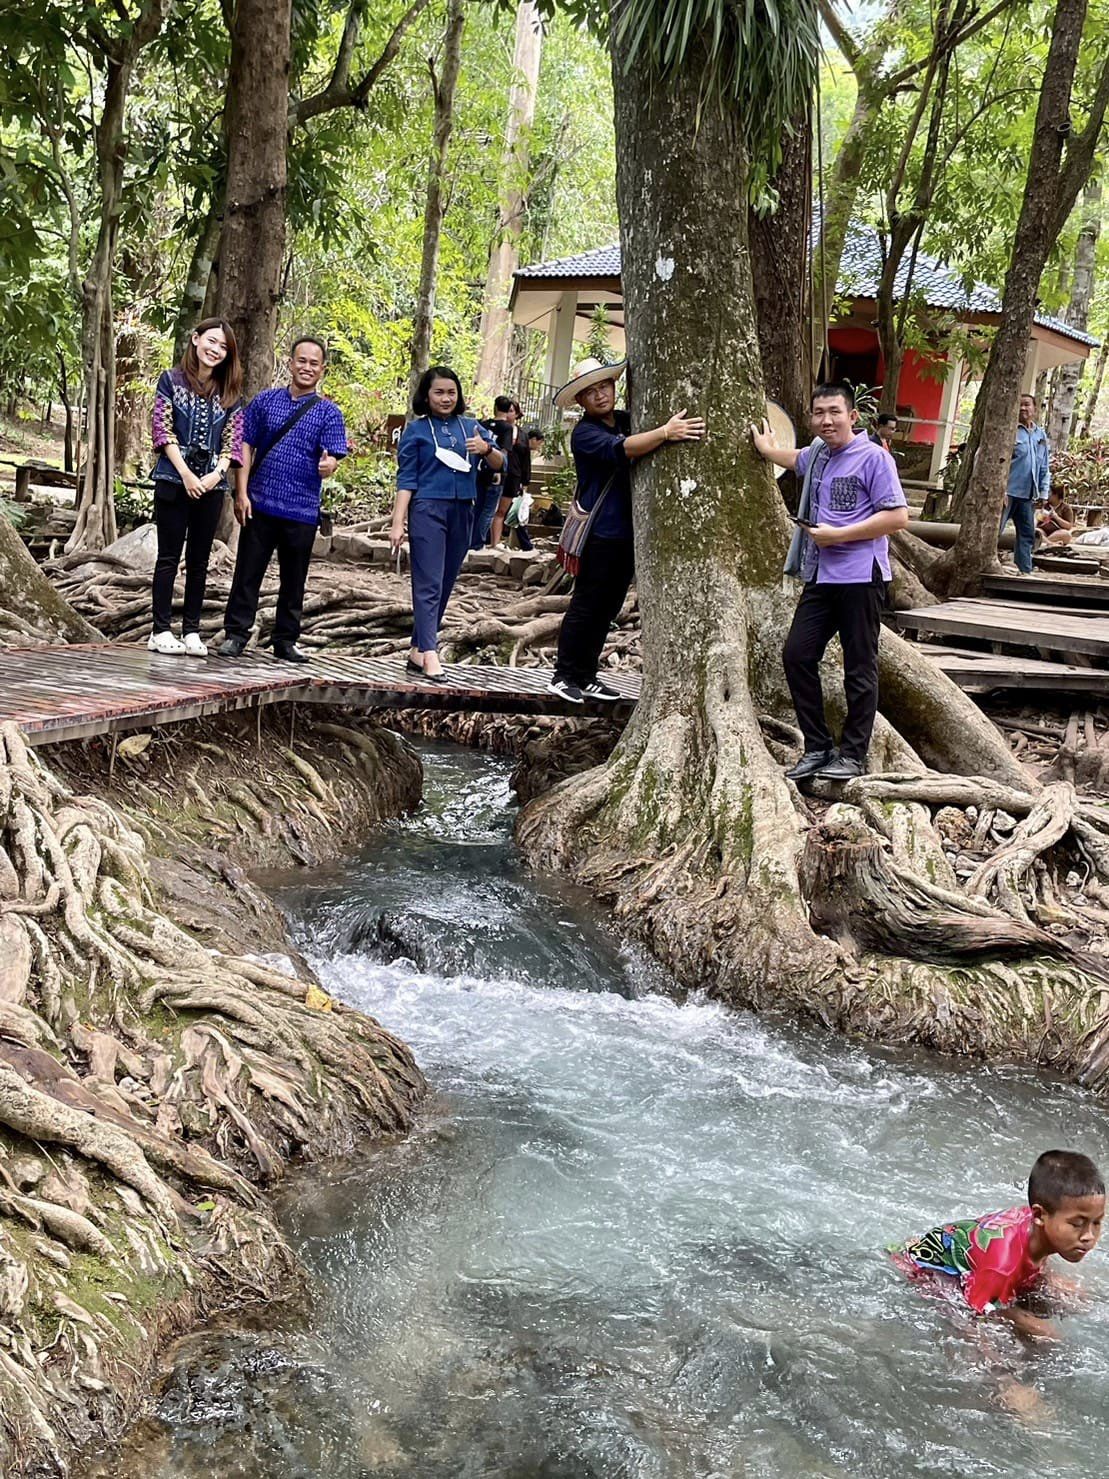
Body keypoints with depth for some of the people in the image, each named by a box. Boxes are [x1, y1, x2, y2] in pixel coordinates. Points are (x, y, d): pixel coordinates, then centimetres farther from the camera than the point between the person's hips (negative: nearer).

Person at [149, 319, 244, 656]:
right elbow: (163, 430, -5)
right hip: (173, 479, -3)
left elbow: (232, 441, 5)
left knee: (199, 559, 6)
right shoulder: (171, 380, 2)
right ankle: (161, 630, 1)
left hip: (211, 485, 3)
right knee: (169, 556, -1)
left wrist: (216, 474, -12)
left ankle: (191, 632, 9)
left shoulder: (230, 394, 10)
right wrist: (186, 475, -13)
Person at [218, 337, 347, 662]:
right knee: (248, 572, 3)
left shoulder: (329, 413, 3)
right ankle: (235, 634, 11)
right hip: (260, 504, 0)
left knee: (294, 579, 9)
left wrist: (328, 464, -32)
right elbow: (246, 445, 6)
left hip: (302, 510, 0)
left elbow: (332, 456, -7)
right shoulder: (265, 401, 6)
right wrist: (242, 492, -3)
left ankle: (286, 641, 20)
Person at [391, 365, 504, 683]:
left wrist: (487, 449, -11)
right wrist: (398, 523, -6)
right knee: (429, 585, -11)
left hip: (462, 514, 5)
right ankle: (430, 655, -18)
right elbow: (406, 479, 0)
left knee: (445, 586, 6)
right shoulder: (416, 430, 2)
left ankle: (417, 652, 13)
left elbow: (500, 464, 11)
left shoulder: (471, 427, 12)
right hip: (428, 511, -5)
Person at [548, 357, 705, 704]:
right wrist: (665, 433, -39)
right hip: (600, 534, -7)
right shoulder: (584, 433, -11)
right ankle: (563, 676, 6)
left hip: (628, 532, 7)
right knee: (586, 606, -3)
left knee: (607, 609, 11)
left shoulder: (628, 421, 10)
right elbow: (618, 450, -29)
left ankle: (585, 677, 19)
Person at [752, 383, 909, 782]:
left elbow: (897, 517, -14)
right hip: (820, 576, 8)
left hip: (860, 577, -7)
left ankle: (853, 755, 10)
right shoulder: (816, 454, 15)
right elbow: (793, 458, 42)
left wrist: (837, 535, -14)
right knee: (797, 655, 3)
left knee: (859, 668, 1)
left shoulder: (873, 457, -8)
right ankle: (818, 748, 12)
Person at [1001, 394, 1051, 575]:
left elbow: (1045, 467, 17)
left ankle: (1025, 569, 14)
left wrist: (1044, 492, 11)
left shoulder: (1041, 435, 14)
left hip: (1028, 494, 6)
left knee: (1027, 533, 8)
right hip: (1008, 491, -6)